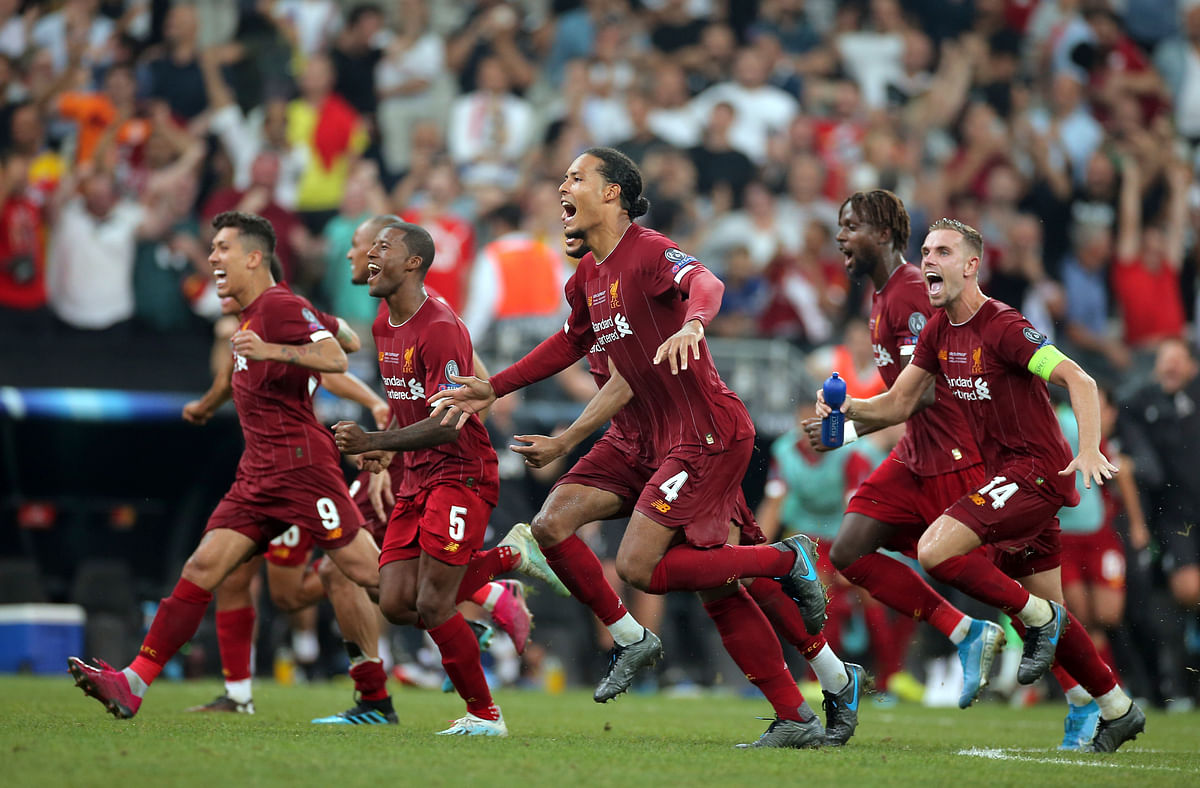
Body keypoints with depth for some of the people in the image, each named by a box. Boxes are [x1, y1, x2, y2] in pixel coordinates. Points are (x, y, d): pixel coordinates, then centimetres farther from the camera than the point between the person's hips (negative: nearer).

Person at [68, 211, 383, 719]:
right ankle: (132, 686, -8)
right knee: (202, 568, -2)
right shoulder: (252, 314, 19)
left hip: (300, 465, -9)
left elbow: (336, 357, -23)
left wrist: (272, 349, -33)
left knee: (367, 572, -6)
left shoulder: (278, 305, -9)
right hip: (258, 473, 9)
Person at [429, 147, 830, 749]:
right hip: (672, 441, 9)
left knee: (637, 567, -14)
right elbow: (571, 342, 33)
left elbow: (704, 283, -32)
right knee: (714, 591, 5)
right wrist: (493, 389, 31)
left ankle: (785, 559, -2)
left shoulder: (649, 251, -12)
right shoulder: (588, 276, 15)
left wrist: (691, 325, -54)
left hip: (709, 433, -9)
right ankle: (797, 720, 7)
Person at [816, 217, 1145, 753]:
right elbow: (898, 405, 12)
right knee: (1044, 613, 12)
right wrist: (848, 407, -7)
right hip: (1008, 475, 9)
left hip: (1037, 468, -9)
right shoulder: (939, 331, 8)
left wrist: (1089, 449, -37)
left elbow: (1079, 381, -23)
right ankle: (1118, 709, 23)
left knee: (935, 551, -20)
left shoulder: (1002, 326, -16)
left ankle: (1040, 618, -6)